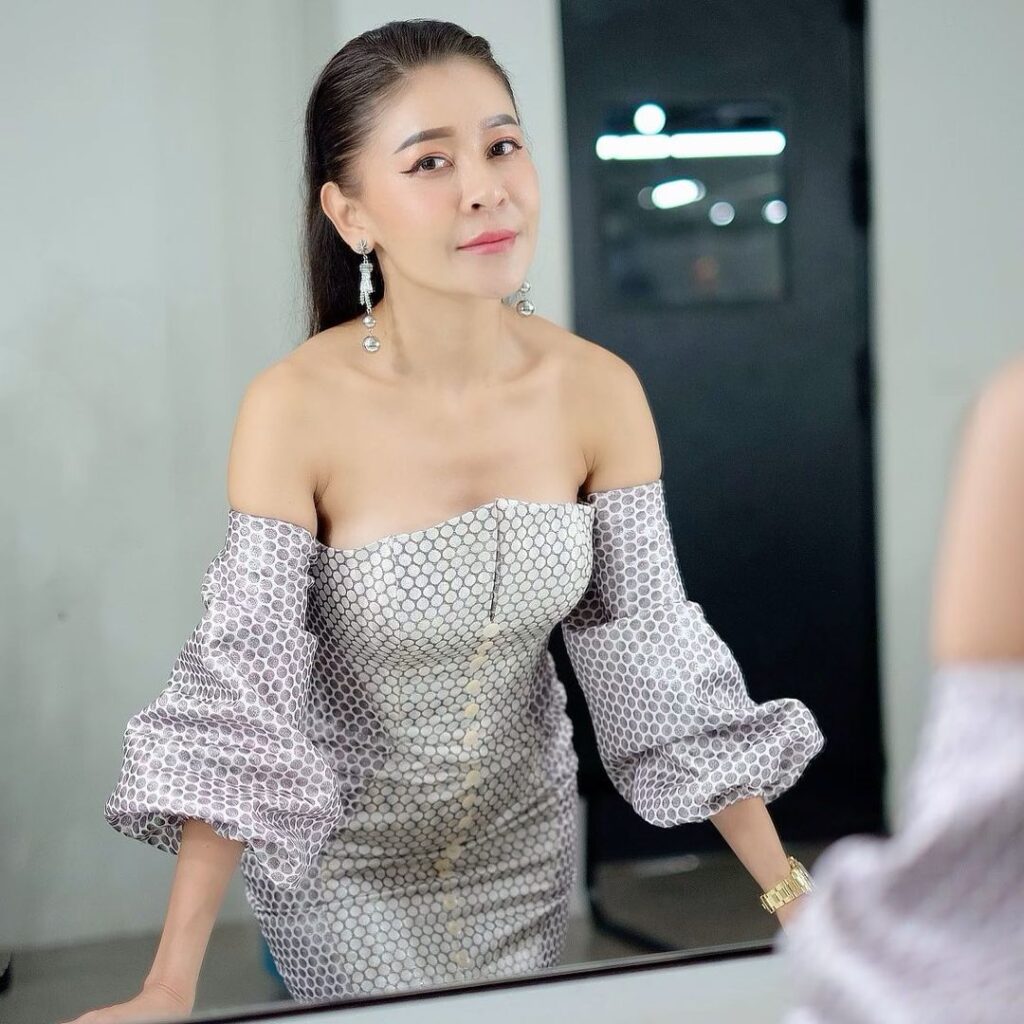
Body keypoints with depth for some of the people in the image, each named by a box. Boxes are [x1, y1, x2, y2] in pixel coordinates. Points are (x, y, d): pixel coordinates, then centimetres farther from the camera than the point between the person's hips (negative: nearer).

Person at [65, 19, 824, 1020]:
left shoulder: (599, 391, -14)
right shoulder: (295, 407, -24)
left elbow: (656, 650, -9)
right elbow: (241, 688, -25)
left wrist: (789, 891, -11)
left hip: (526, 839, 4)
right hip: (344, 862, -3)